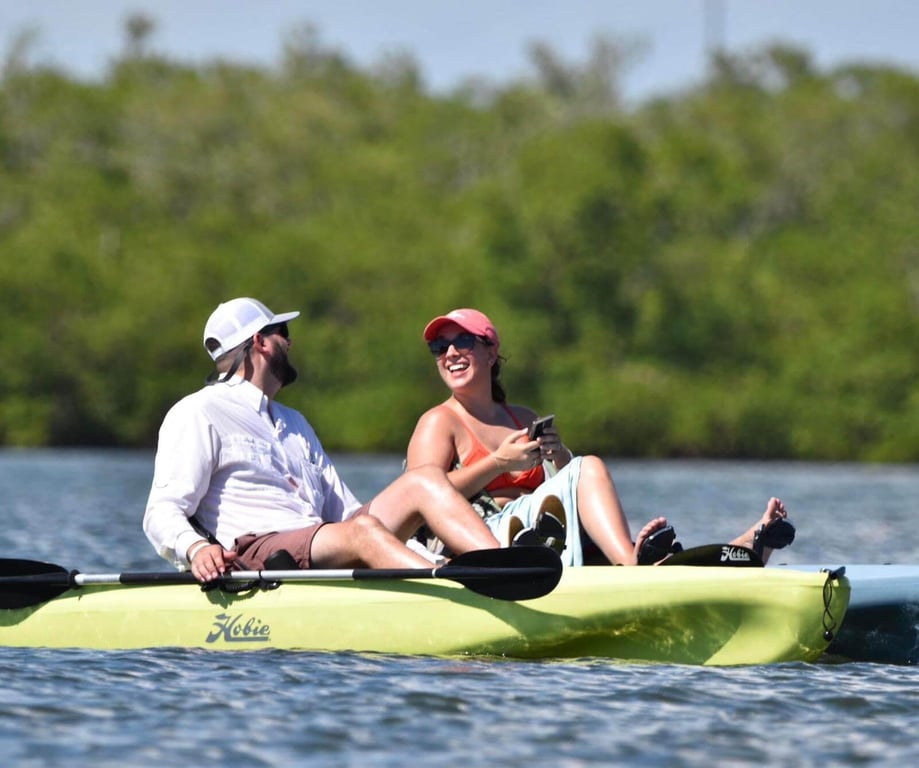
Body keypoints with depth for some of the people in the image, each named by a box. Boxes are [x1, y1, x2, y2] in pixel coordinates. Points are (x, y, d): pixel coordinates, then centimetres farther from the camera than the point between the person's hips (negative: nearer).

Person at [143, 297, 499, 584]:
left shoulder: (293, 422, 31)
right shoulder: (198, 414, 5)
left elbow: (343, 510, 25)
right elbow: (163, 512, -5)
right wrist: (195, 549, -28)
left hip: (327, 553, 8)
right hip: (254, 558, -8)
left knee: (425, 480, -7)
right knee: (362, 532, -34)